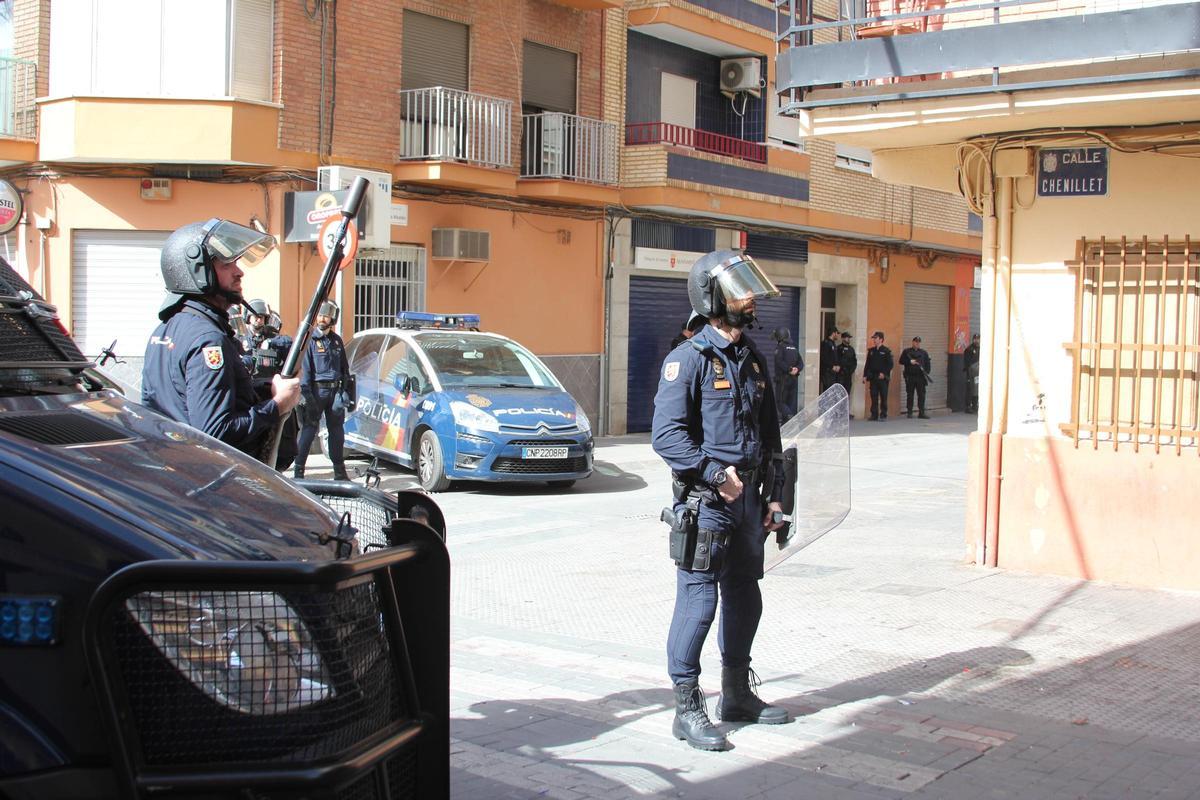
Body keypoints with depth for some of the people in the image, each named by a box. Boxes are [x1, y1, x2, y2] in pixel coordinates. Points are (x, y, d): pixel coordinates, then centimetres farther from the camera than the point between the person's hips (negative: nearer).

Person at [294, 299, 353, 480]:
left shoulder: (336, 340, 13)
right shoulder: (310, 340, -3)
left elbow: (345, 368, 18)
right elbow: (304, 369, -8)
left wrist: (347, 392, 11)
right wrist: (306, 395, -16)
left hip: (335, 391, 5)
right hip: (317, 390, -5)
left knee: (337, 431, 9)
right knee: (309, 430, -5)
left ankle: (340, 471, 16)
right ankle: (299, 469, -2)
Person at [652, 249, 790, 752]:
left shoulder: (753, 359, 13)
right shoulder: (689, 359, -11)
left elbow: (769, 433, 19)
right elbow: (666, 433, -18)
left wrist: (773, 494, 16)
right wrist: (715, 473, -21)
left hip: (747, 500, 8)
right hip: (704, 502, -8)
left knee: (744, 598, 15)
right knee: (699, 600, -5)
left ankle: (737, 695, 29)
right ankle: (687, 709, 4)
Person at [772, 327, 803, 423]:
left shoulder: (780, 347, -8)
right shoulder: (794, 348, 14)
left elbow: (780, 362, -21)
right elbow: (801, 362, 9)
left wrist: (789, 369, -17)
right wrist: (797, 369, -7)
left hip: (783, 378, -7)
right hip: (793, 378, 7)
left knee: (780, 401, -3)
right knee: (791, 401, 9)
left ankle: (790, 416, -25)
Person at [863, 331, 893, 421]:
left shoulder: (886, 351, -1)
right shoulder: (871, 351, 14)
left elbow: (890, 364, -4)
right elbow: (867, 364, 15)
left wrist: (884, 373, -15)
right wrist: (865, 376, 7)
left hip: (883, 378, -4)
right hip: (873, 378, 4)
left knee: (883, 397, -1)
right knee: (874, 397, 3)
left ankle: (883, 415, 3)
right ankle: (874, 414, 6)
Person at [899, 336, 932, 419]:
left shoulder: (924, 353, 14)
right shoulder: (906, 351, 8)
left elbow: (927, 364, 12)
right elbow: (901, 361, 3)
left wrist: (926, 372, -4)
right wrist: (910, 362, -11)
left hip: (921, 377, 2)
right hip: (910, 377, -1)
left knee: (921, 395, -3)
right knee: (910, 395, 2)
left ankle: (921, 413, -1)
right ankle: (909, 413, 8)